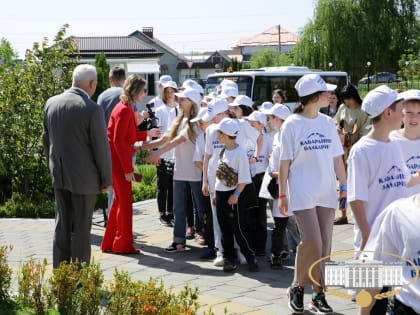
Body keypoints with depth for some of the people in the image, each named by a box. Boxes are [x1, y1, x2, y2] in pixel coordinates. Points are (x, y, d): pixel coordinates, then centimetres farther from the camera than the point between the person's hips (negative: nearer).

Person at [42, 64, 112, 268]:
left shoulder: (51, 103, 2)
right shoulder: (92, 110, -18)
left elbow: (46, 139, 12)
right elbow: (101, 148, -14)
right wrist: (106, 179, -2)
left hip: (59, 176, 6)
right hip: (84, 177, -6)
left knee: (62, 225, 14)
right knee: (81, 228, 3)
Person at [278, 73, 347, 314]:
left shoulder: (328, 123, 8)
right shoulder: (292, 125, -5)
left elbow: (337, 158, 12)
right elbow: (285, 162, -4)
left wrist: (344, 187, 6)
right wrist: (282, 195, -4)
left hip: (326, 193, 5)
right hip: (303, 194, -5)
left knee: (325, 245, 5)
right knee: (312, 242, -13)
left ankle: (319, 294, 16)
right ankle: (297, 287, 9)